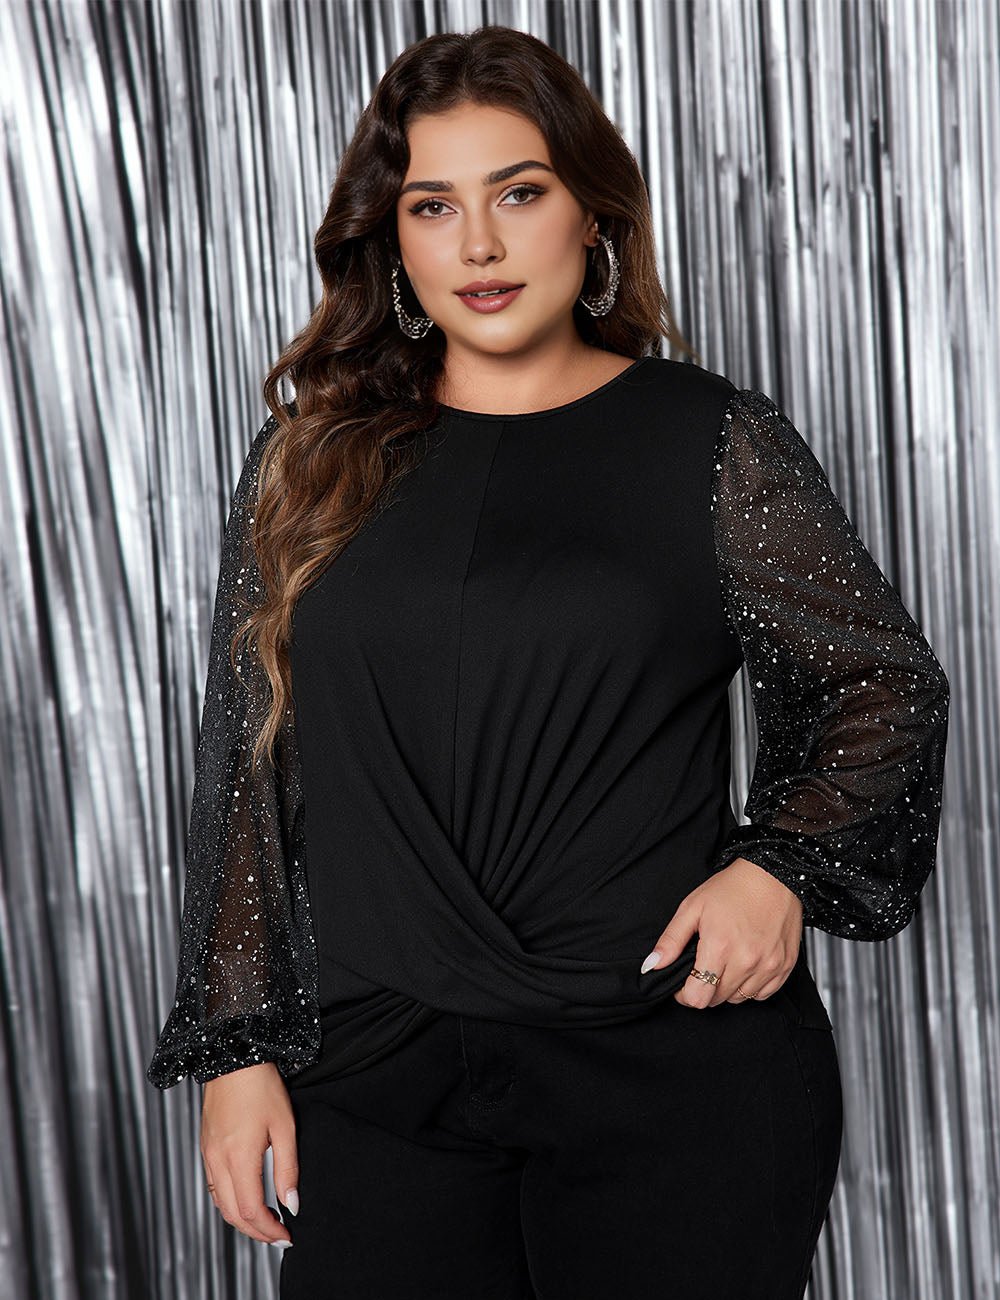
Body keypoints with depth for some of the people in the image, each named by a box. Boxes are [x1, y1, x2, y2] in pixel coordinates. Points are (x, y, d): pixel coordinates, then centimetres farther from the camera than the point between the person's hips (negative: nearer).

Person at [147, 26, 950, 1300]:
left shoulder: (711, 441, 0)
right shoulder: (311, 464, 6)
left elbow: (885, 681, 7)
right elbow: (247, 767, 7)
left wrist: (782, 863, -10)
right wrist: (236, 1046, 4)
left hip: (676, 1064, -1)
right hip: (377, 1078, 2)